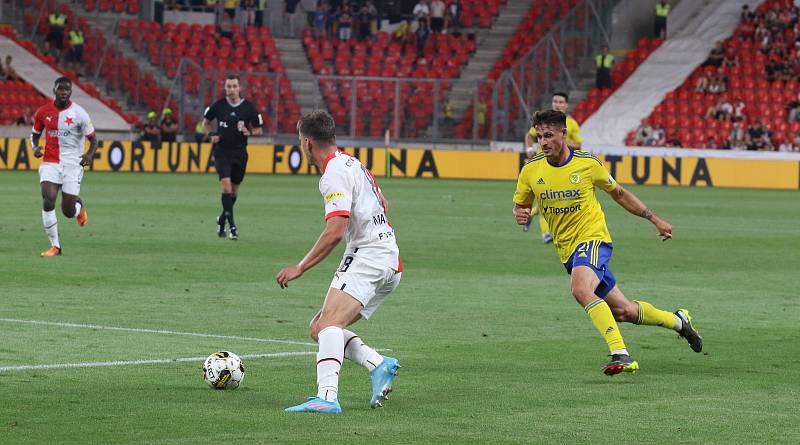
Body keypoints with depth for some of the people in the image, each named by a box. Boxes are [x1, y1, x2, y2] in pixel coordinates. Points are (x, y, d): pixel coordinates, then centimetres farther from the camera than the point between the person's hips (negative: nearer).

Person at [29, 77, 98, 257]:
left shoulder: (79, 113, -6)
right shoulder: (43, 112, 2)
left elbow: (93, 139, -2)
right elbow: (35, 134, 17)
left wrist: (90, 154, -22)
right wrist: (35, 147, -5)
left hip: (73, 164, -2)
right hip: (50, 162, 2)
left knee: (68, 211, -3)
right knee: (48, 201, -20)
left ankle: (79, 204, 37)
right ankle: (55, 245, -8)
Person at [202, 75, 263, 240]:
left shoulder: (249, 107, -2)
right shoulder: (218, 105, -2)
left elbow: (258, 129, 8)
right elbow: (206, 121, 15)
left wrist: (249, 132, -13)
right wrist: (210, 135, -2)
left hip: (240, 152, 2)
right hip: (222, 151, -2)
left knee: (234, 189, 11)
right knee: (226, 184, -18)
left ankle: (222, 219, 35)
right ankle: (232, 226, -18)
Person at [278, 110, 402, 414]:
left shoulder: (335, 174, -12)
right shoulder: (353, 164, 19)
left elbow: (335, 232, -22)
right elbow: (383, 204, 35)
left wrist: (300, 268, -16)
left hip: (367, 258, -10)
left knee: (328, 323, -26)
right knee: (319, 328, 9)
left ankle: (327, 396, -44)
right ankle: (379, 364, -6)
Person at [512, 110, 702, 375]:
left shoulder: (587, 163, -7)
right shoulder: (531, 171, -2)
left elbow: (618, 194, 9)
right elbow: (520, 206, 12)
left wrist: (655, 219, 12)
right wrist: (520, 215, -13)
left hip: (592, 238, -4)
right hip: (567, 250, 4)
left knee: (581, 290, -34)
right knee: (622, 311, 9)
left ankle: (621, 354, -35)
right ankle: (677, 320, 33)